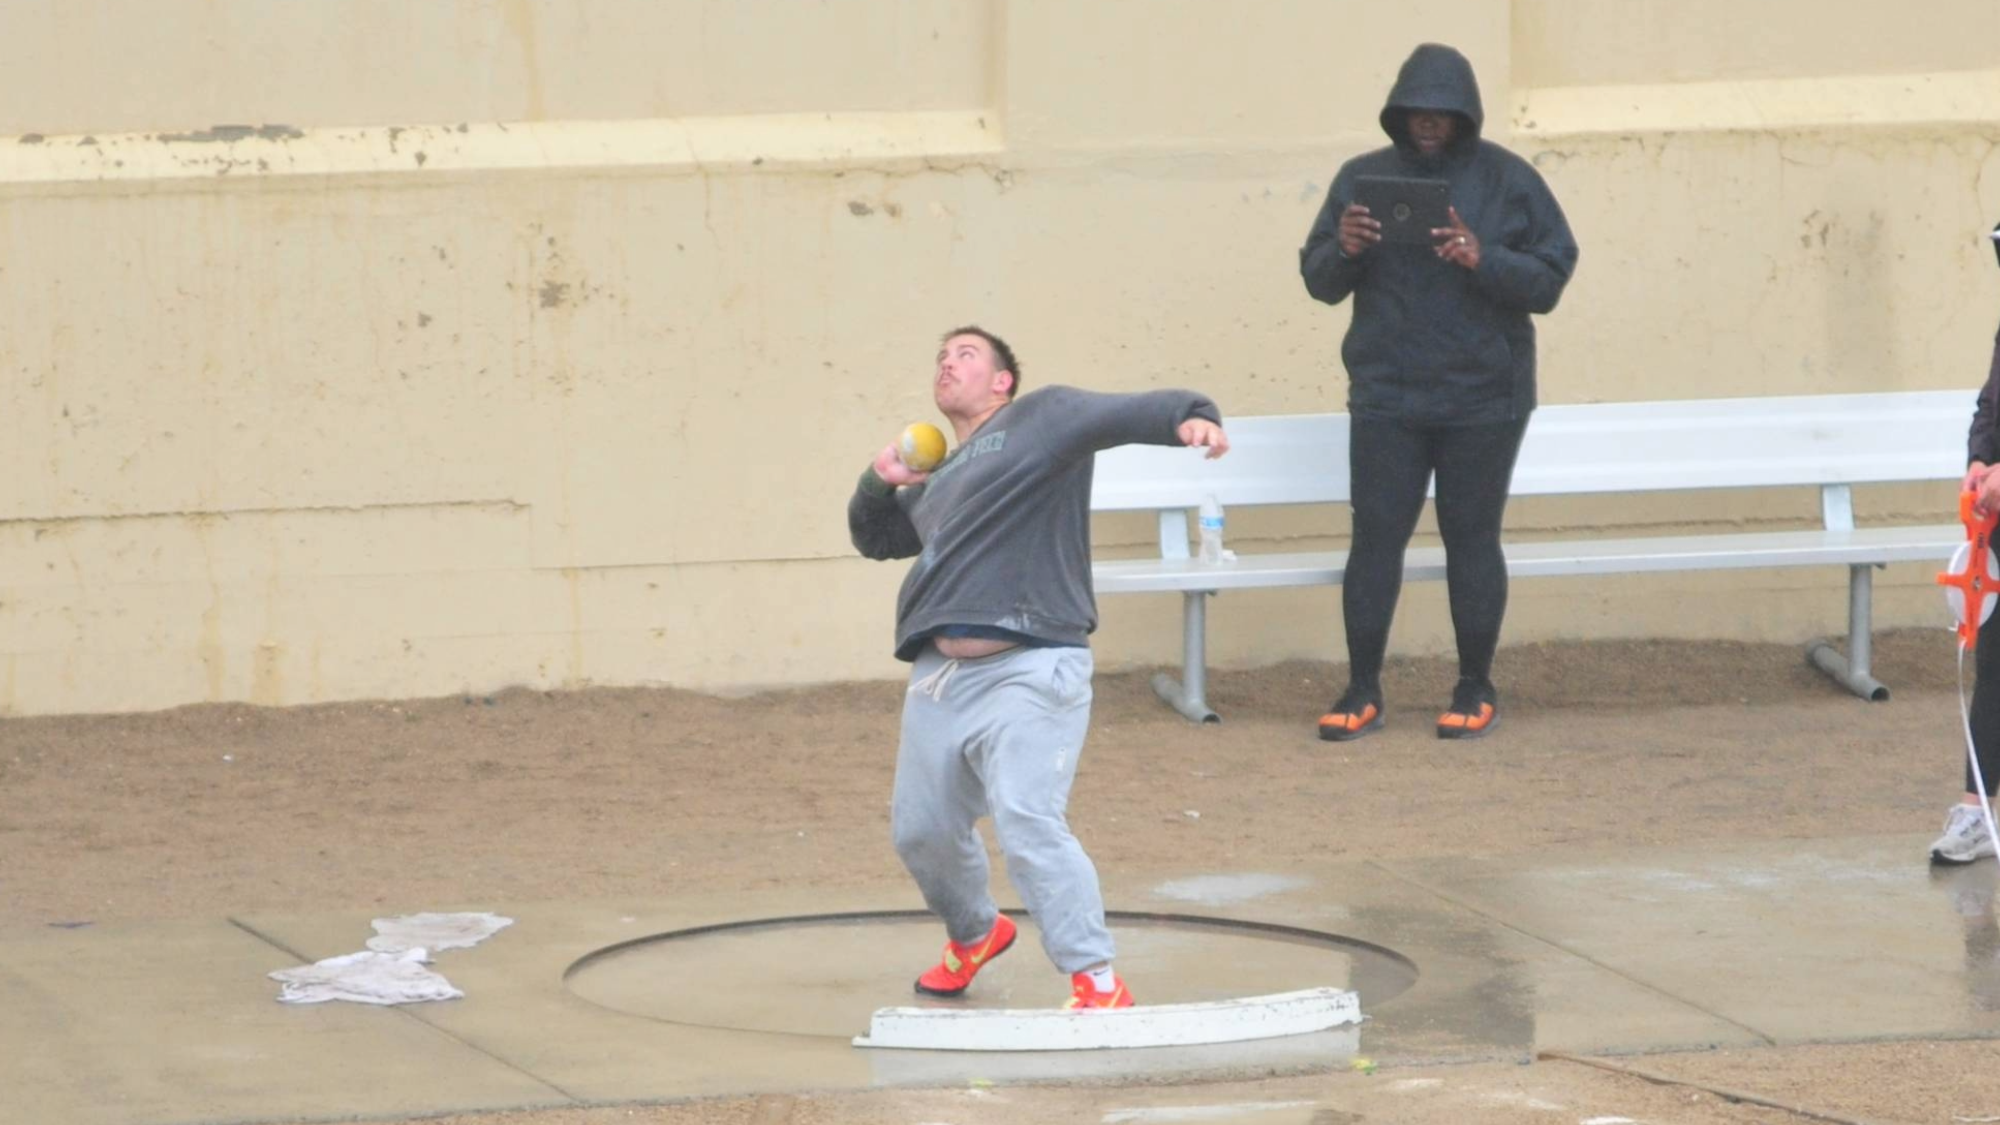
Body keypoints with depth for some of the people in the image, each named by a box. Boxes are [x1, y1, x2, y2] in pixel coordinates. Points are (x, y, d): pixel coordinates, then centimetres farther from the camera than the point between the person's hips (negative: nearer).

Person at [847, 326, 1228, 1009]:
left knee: (1028, 824, -21)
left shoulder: (1041, 418, 5)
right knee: (920, 830, 15)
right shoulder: (937, 484, 26)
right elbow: (874, 538, 39)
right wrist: (880, 483, 17)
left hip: (1028, 673, -8)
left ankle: (1098, 986, -19)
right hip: (939, 679, 8)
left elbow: (1122, 415, -10)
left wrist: (1186, 417, -31)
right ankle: (975, 935, 44)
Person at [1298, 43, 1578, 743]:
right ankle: (1362, 691, 6)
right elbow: (1319, 282, 7)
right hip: (1386, 397, 2)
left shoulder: (1508, 180, -1)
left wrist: (1485, 261, -22)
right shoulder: (1364, 177, 6)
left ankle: (1476, 690, 14)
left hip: (1482, 398, -2)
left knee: (1473, 538, 4)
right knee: (1375, 537, 0)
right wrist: (1343, 250, -15)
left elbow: (1549, 278, -4)